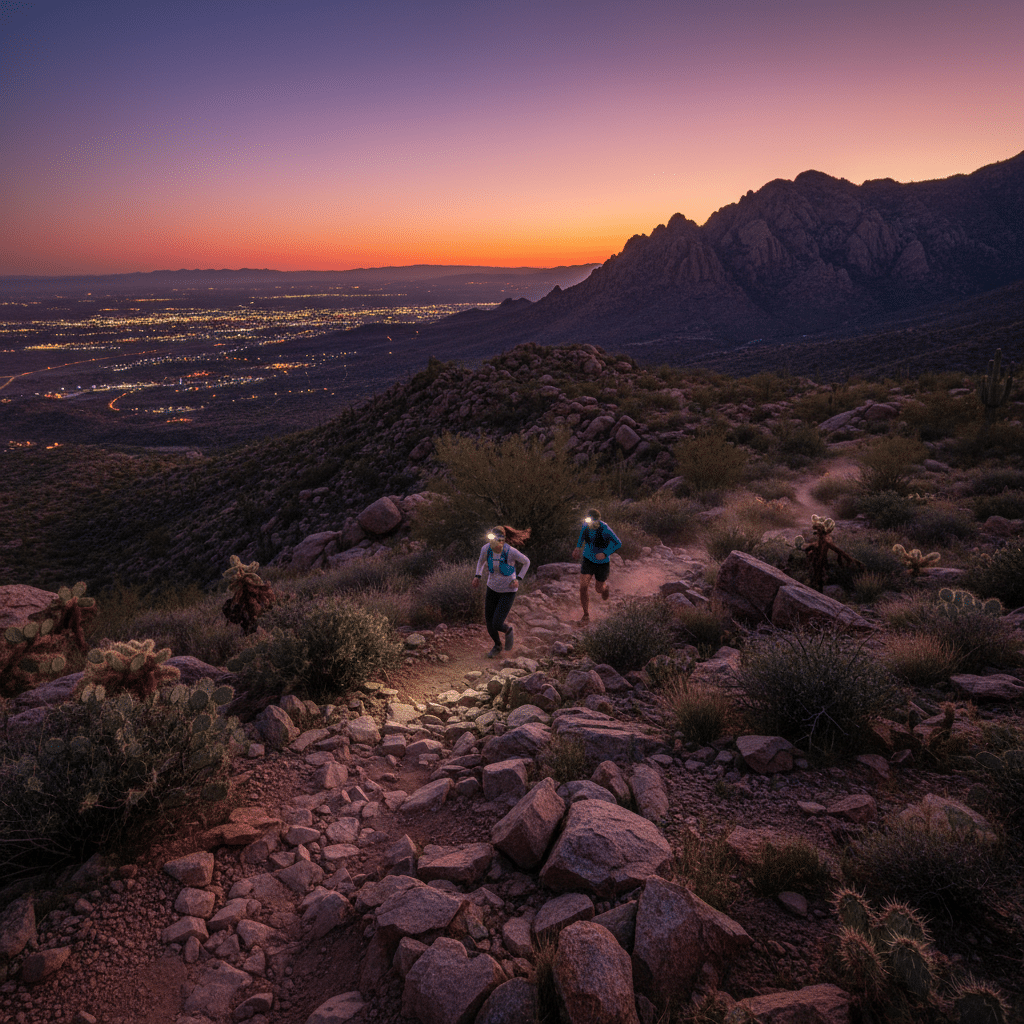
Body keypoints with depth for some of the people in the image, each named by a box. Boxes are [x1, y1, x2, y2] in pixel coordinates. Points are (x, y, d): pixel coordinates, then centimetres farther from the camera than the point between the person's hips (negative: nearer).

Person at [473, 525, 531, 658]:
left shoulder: (511, 552, -31)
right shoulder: (486, 548, -19)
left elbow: (526, 562, -9)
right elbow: (482, 560, 6)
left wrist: (518, 579, -16)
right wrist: (477, 576, -6)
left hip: (508, 590, -4)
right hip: (493, 587, 4)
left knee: (497, 625, -11)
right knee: (489, 622, 10)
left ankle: (508, 630, 28)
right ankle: (497, 646, 40)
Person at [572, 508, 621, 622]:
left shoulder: (605, 529, -29)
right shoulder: (586, 525, -15)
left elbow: (618, 543, -21)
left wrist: (605, 554, -33)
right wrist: (578, 546, 8)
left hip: (602, 562, -3)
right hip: (588, 559, 3)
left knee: (599, 589, 14)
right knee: (583, 586, -12)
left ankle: (605, 586, 55)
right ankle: (586, 615, 2)